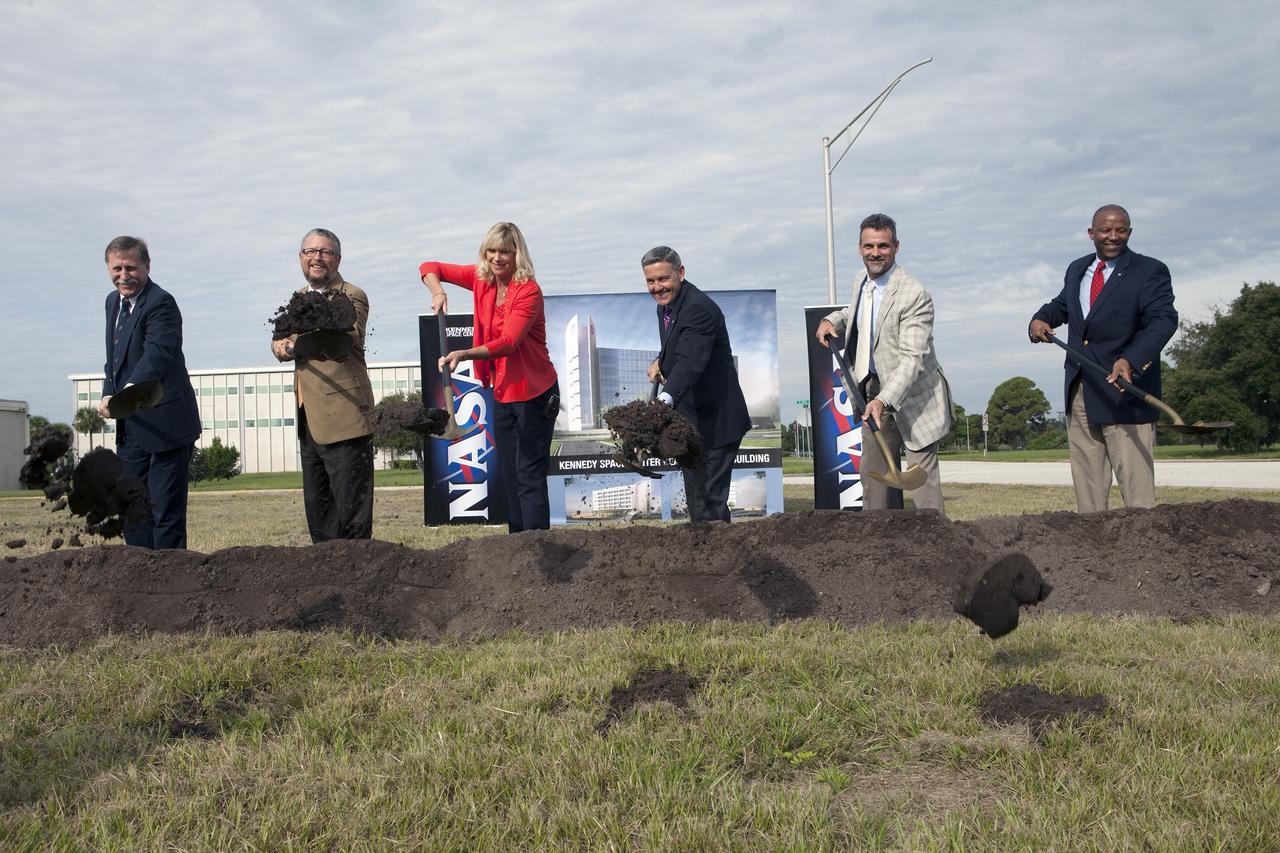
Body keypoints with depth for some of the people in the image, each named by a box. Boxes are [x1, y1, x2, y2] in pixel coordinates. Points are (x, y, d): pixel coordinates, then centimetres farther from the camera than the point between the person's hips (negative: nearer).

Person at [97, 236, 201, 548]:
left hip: (165, 425, -9)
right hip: (130, 428, 9)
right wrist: (108, 396, 2)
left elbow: (156, 355, -31)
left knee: (166, 509, -5)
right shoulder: (113, 301, 13)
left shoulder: (161, 303, -16)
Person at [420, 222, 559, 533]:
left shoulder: (529, 291, -17)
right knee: (508, 474, 13)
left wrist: (464, 354, -41)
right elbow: (430, 268, 11)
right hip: (502, 391, 8)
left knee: (529, 477, -9)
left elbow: (507, 343, -27)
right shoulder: (481, 278, 3)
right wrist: (438, 292, -11)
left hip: (533, 392, -8)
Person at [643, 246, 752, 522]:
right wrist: (660, 360, 1)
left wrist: (665, 400, -53)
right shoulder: (666, 304, 6)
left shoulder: (699, 308, -23)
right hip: (688, 419, 10)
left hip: (714, 419, -9)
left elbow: (690, 362, -38)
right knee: (694, 494, 16)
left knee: (711, 498, -10)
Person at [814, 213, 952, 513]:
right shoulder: (860, 280, 3)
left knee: (921, 474, -9)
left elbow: (912, 359, -28)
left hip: (913, 394, -8)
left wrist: (884, 400, -40)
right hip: (874, 390, 8)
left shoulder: (915, 294, -22)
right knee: (872, 472, 14)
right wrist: (832, 320, 7)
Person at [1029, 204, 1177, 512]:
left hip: (1124, 389, -6)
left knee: (1134, 475, -9)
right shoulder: (1077, 269, 16)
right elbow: (1061, 304, 32)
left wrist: (1131, 360, -35)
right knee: (1086, 480, 10)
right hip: (1079, 392, 6)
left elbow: (1162, 320, -17)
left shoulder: (1150, 271, -5)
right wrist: (1040, 320, 7)